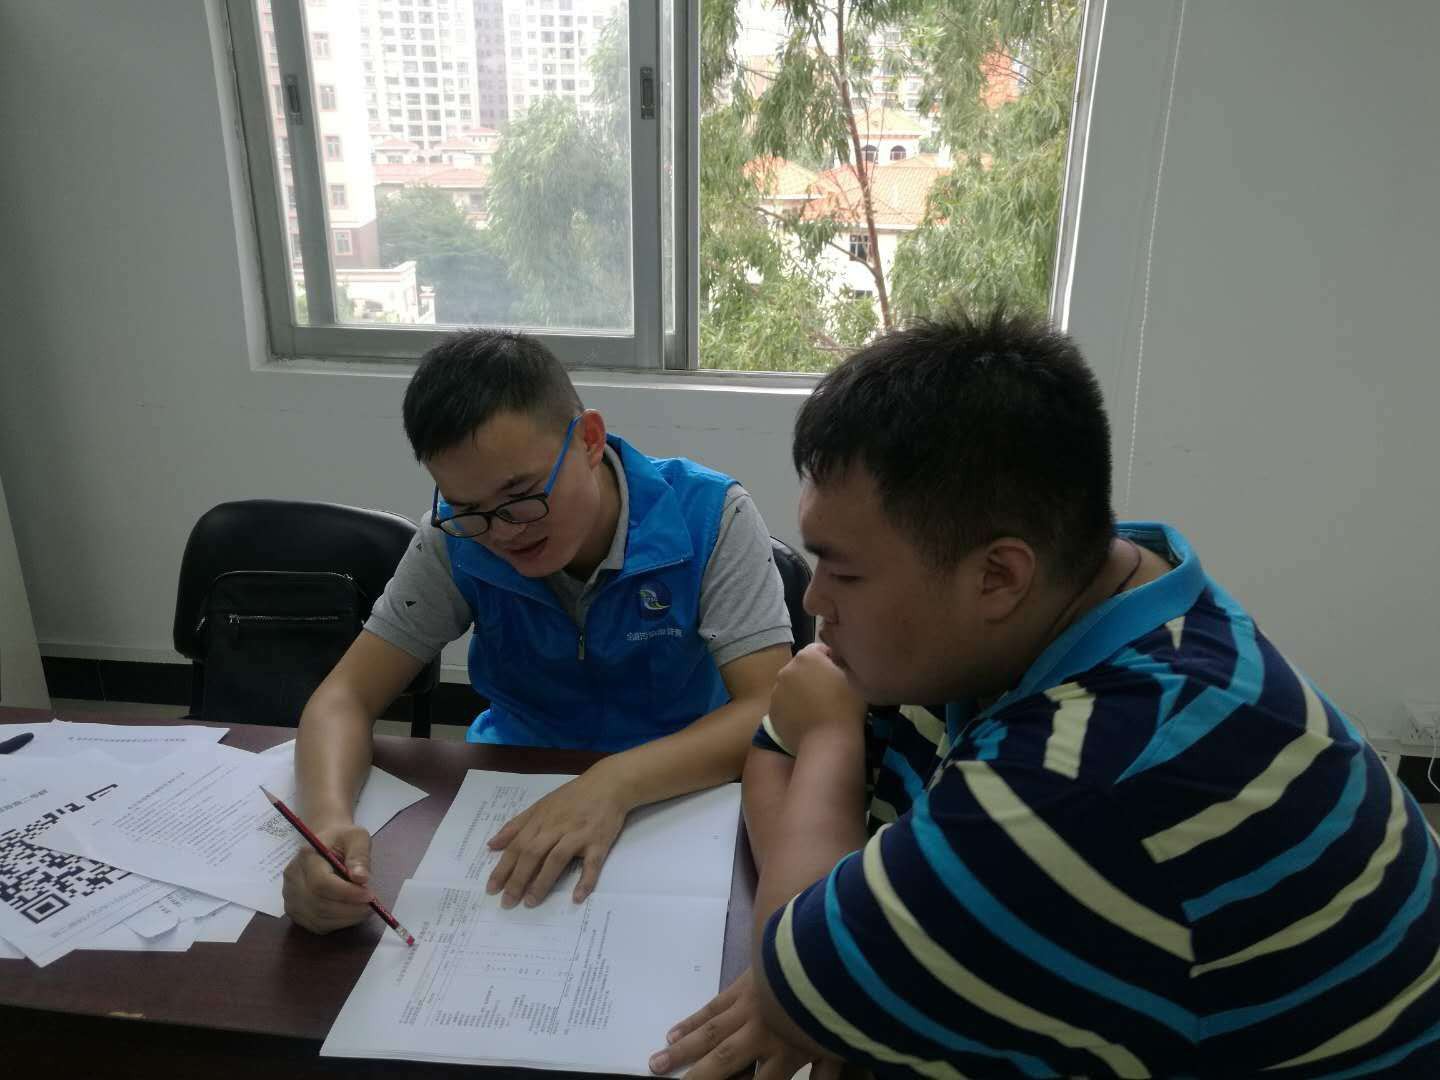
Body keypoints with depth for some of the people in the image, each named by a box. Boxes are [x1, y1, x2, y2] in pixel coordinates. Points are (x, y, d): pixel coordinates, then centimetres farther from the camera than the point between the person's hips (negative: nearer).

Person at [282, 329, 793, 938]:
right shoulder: (455, 540, -11)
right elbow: (346, 698, -10)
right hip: (513, 791, 1)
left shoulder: (710, 516, -18)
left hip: (678, 791, -1)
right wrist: (329, 820, -30)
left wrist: (616, 781, -37)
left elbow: (772, 712, -22)